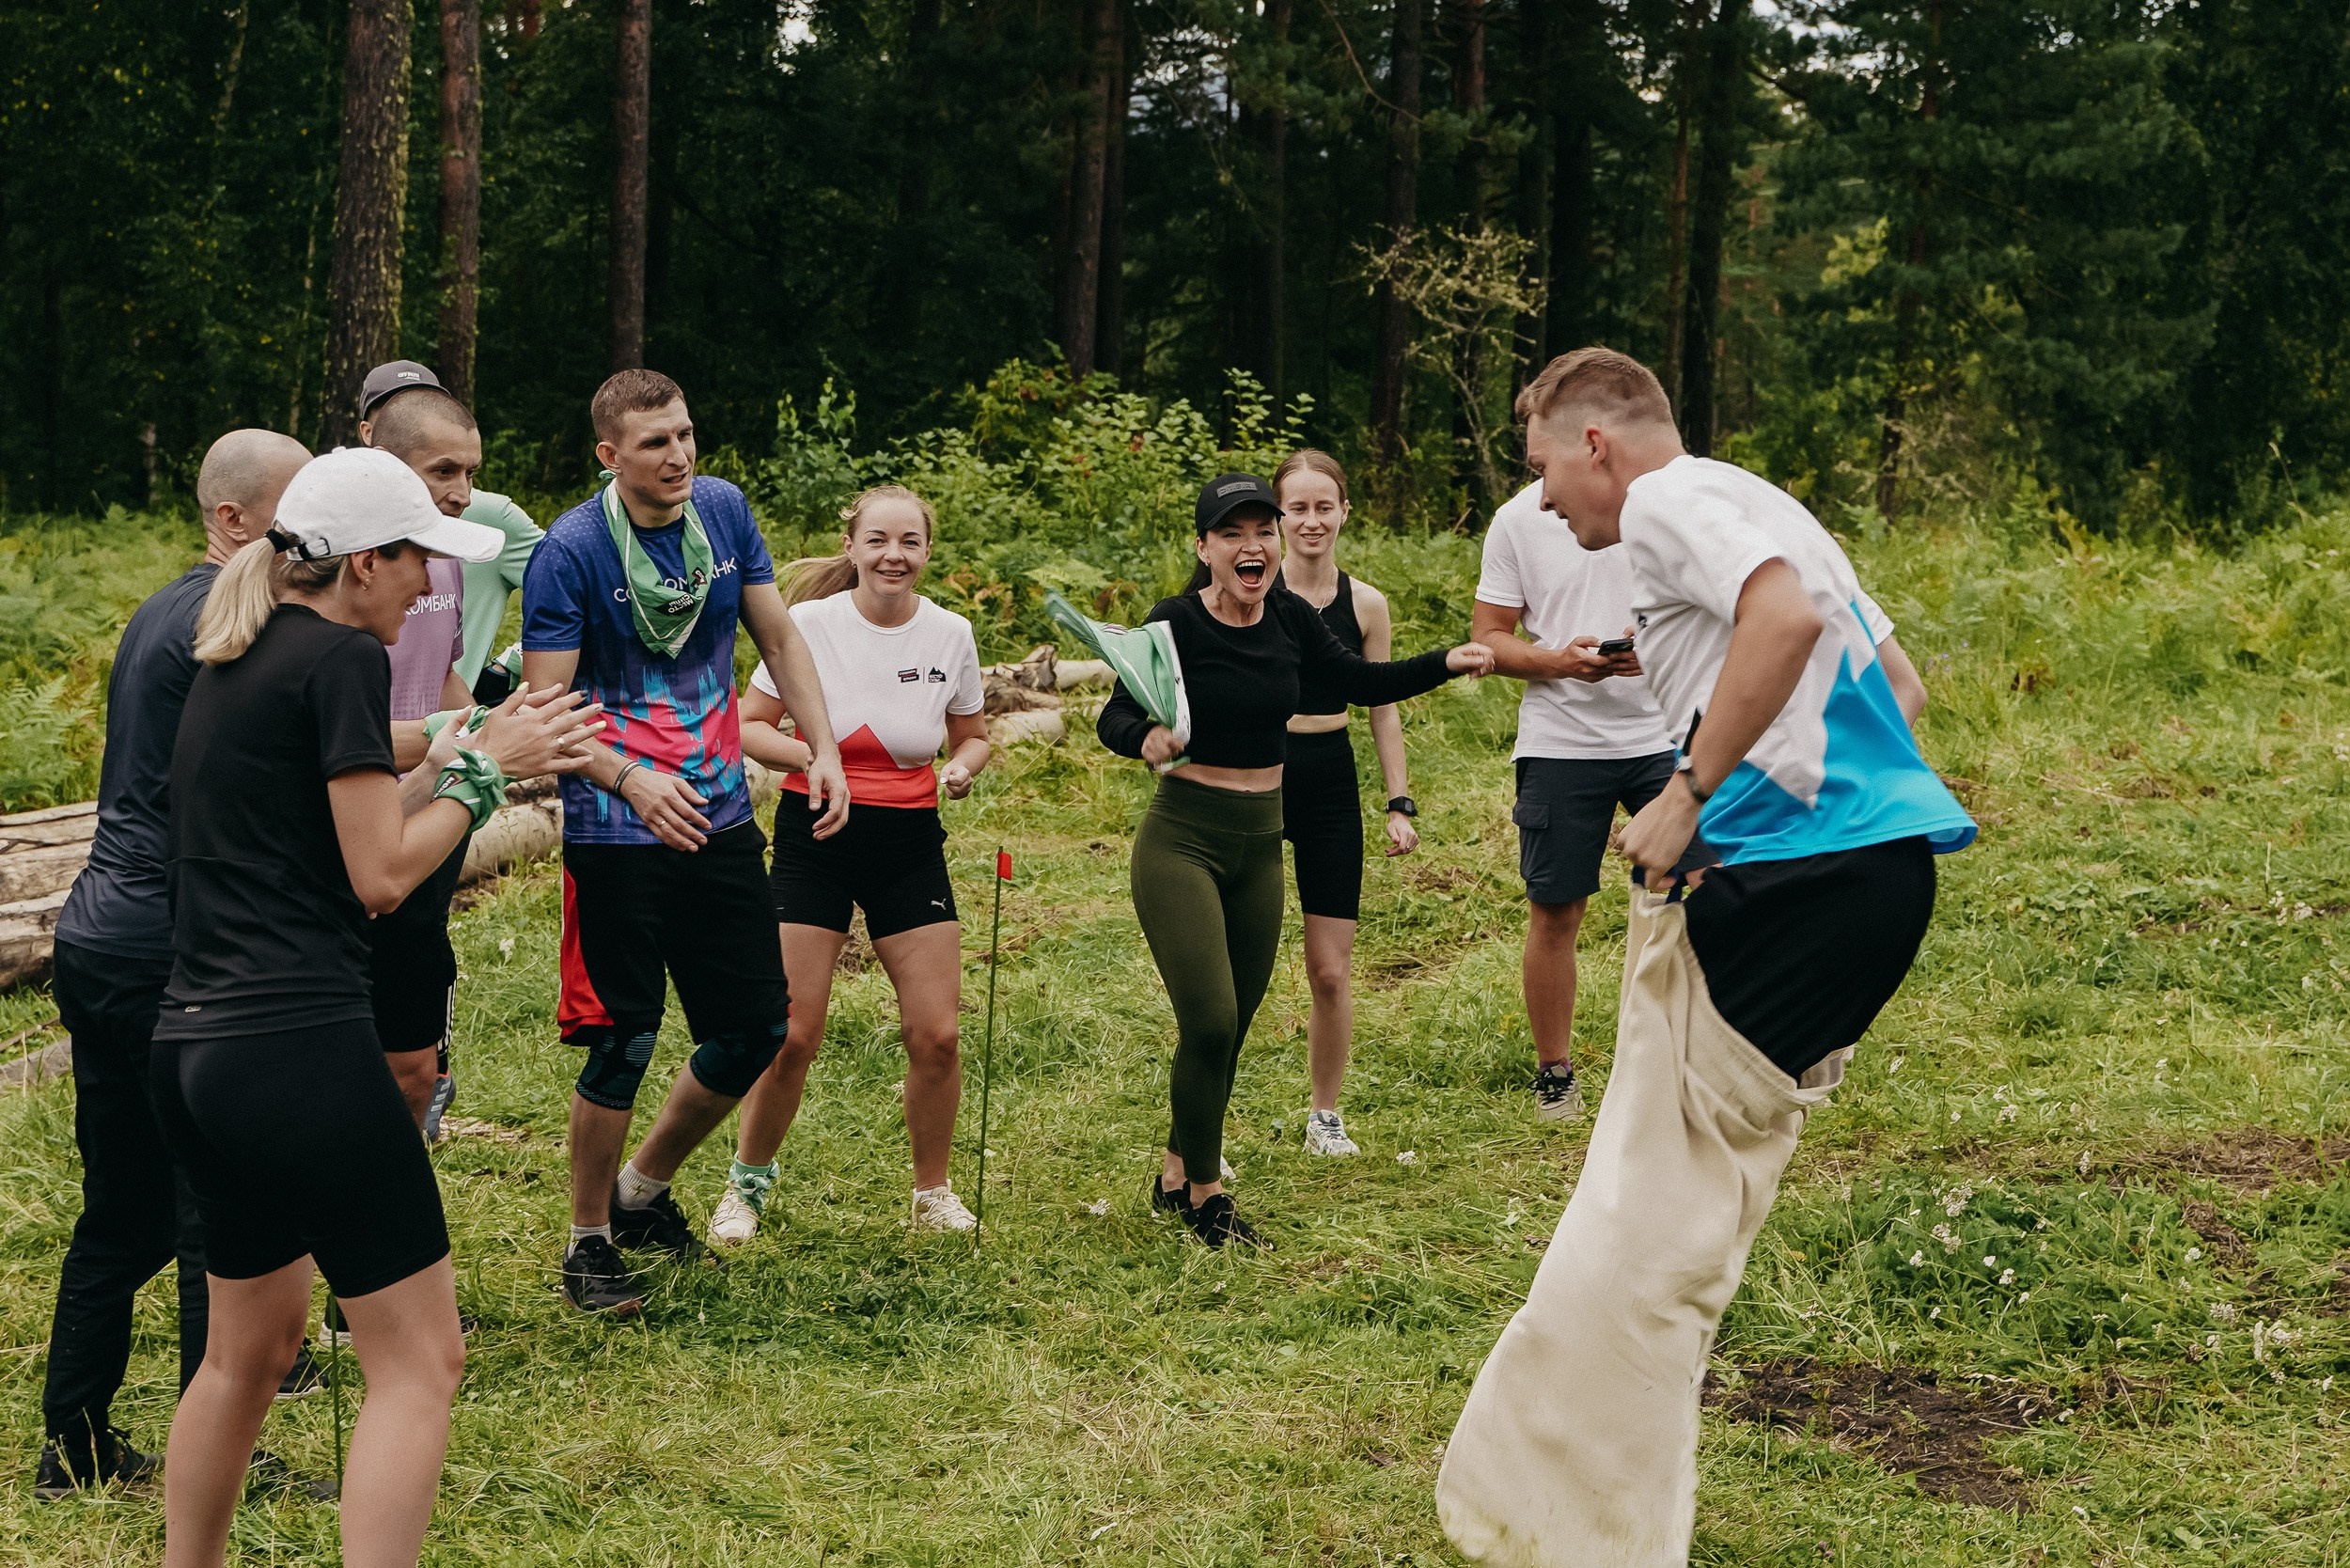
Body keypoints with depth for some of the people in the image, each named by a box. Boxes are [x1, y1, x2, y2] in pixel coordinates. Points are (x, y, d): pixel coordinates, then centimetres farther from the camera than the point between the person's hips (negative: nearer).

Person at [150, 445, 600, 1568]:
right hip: (298, 1045, -9)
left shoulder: (233, 662, 17)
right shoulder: (344, 657, -8)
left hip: (192, 1049, 9)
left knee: (250, 1347, 23)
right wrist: (480, 770, 3)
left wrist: (459, 762, 18)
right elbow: (382, 875, -10)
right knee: (419, 1357, -3)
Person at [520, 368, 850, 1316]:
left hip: (721, 817, 6)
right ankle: (589, 1241, 16)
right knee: (623, 1044, -3)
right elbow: (545, 709, -16)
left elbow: (778, 638, 11)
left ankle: (645, 1189, 31)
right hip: (618, 836, -6)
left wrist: (824, 749, -1)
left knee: (755, 1031, 9)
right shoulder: (570, 552, -14)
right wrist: (630, 780, -32)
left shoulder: (725, 511, 2)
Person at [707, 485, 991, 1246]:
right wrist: (815, 758, -21)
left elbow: (973, 736, 13)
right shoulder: (810, 623, -8)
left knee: (936, 1034, -2)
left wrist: (962, 767, -9)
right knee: (790, 1036, -5)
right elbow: (747, 726, -3)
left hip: (910, 842, 2)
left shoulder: (951, 634, 0)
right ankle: (747, 1184, 18)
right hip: (817, 839, -2)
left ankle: (933, 1190, 20)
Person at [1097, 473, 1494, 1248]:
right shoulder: (1177, 622, -14)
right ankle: (1203, 1191, 9)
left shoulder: (1290, 617, 1)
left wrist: (1448, 663, 0)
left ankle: (1177, 1172, 31)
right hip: (1182, 840, -6)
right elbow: (1115, 716, -18)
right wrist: (1146, 736, -40)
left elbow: (1360, 683, 12)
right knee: (1209, 1023, -11)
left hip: (1260, 842, 6)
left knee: (1233, 1026, 12)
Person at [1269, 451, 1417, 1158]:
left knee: (1331, 971, 5)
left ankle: (1325, 1114, 23)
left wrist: (1400, 803, 6)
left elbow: (1383, 708, 10)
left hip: (1331, 781, 2)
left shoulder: (1366, 605, 3)